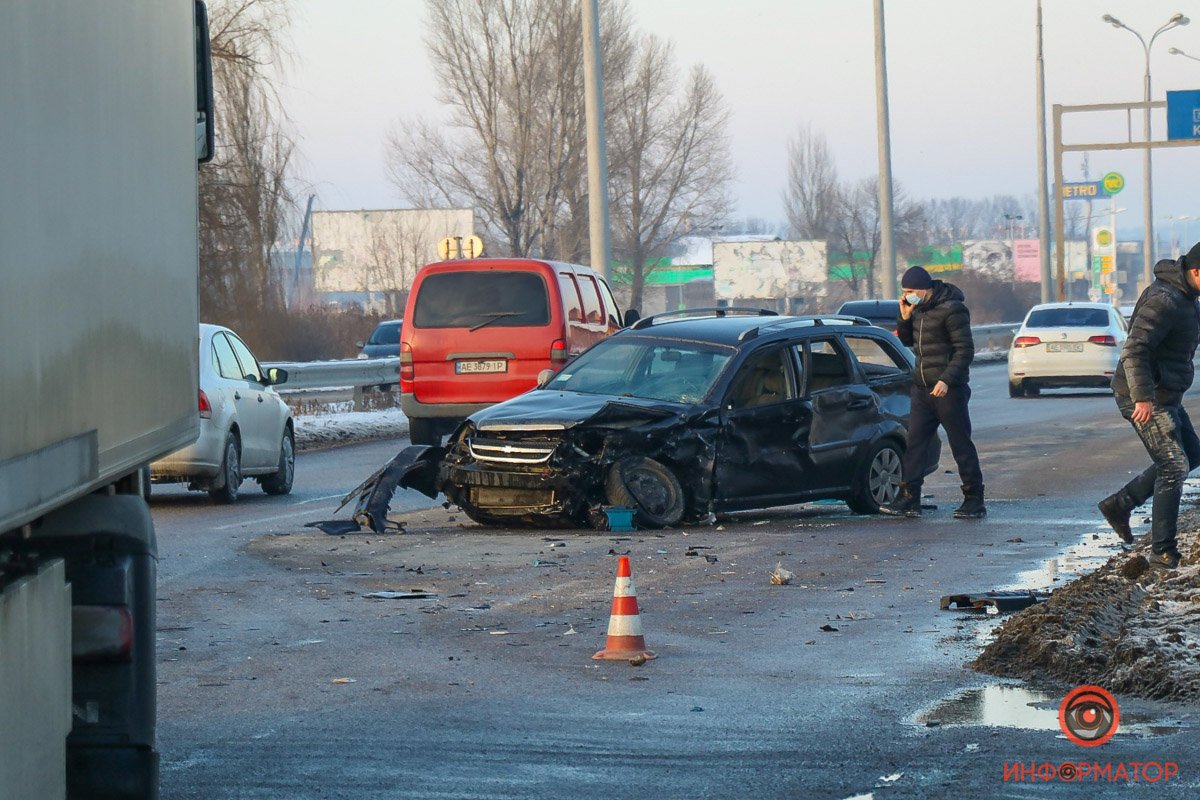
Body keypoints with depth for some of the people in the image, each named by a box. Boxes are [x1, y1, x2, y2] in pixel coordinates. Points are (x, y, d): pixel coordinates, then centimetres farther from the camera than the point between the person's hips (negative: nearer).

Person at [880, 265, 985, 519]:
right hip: (923, 388, 8)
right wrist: (905, 317, 3)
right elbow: (907, 340, 22)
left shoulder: (952, 310, -14)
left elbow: (965, 350, -16)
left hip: (949, 390, -8)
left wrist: (947, 380, -23)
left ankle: (974, 500, 6)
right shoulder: (919, 309, 11)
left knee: (961, 445, -1)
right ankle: (909, 498, 1)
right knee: (915, 441, 2)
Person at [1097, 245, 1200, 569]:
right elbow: (1135, 349, -28)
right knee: (1174, 466, -10)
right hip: (1147, 399, -10)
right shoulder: (1163, 300, -21)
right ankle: (1162, 551, -7)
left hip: (1165, 396, 10)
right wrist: (1143, 397, -34)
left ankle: (1120, 503, 20)